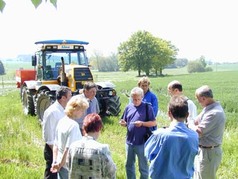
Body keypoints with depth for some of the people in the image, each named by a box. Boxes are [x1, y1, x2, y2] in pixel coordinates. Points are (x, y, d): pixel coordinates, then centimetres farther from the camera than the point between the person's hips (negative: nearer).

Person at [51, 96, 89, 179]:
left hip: (61, 165, 8)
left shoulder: (61, 121, 4)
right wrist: (60, 164, -12)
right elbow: (68, 149, -22)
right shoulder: (73, 125, -21)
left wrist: (55, 161, 11)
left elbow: (55, 145, 9)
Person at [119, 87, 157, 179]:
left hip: (142, 142, -4)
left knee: (143, 167, 10)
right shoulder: (128, 107, 4)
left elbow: (154, 123, -7)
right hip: (129, 141, 5)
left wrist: (142, 123, -22)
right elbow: (125, 123, 11)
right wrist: (123, 123, -12)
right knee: (129, 165, 18)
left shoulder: (147, 107, -8)